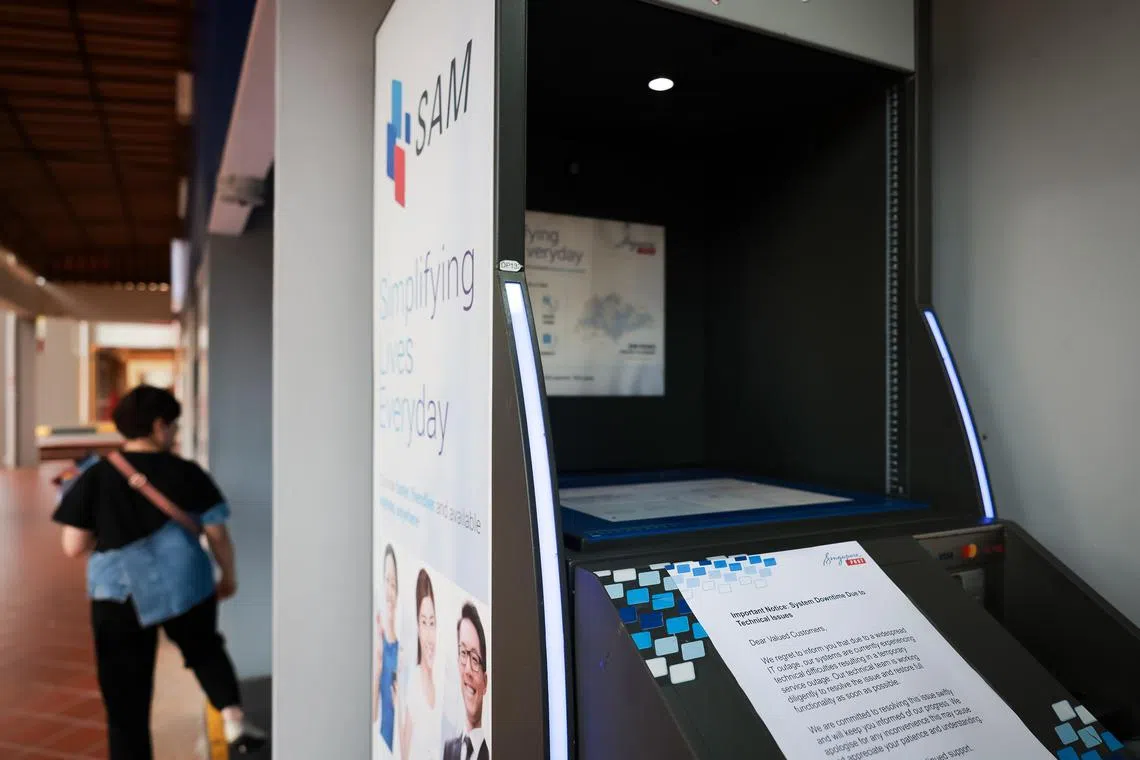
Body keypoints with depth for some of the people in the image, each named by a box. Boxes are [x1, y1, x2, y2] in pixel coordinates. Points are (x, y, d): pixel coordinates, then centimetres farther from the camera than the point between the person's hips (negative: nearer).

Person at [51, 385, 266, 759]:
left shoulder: (95, 477, -2)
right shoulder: (186, 473, -4)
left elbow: (74, 547, -2)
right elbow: (217, 535, -2)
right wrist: (229, 576, 14)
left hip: (119, 595, 0)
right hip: (184, 584, 0)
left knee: (125, 701, 12)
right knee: (205, 649, 26)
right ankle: (233, 714, 5)